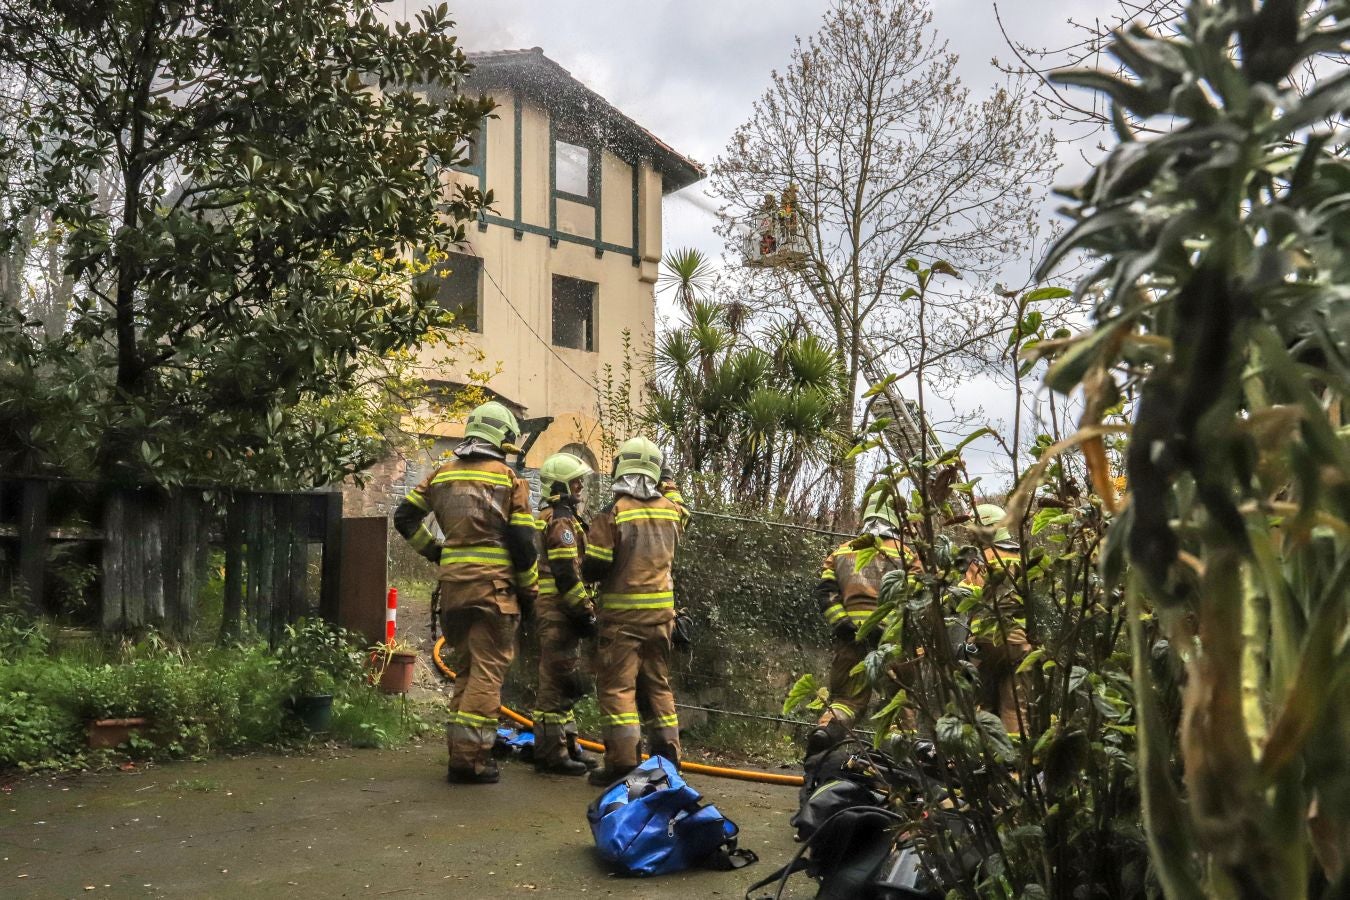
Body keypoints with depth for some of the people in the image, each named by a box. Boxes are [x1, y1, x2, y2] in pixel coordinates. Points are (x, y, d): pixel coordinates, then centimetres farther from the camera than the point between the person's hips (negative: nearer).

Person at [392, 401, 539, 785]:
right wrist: (529, 591, 3)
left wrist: (434, 551, 16)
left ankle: (462, 749, 21)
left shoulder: (442, 474, 11)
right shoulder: (509, 479, -2)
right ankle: (469, 758, -4)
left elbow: (405, 517, 10)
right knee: (487, 672, -1)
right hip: (494, 585, -5)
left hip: (453, 584, 5)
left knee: (465, 668, 17)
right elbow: (522, 542, -5)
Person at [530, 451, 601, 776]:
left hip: (552, 611, 11)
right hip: (558, 611, -11)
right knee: (558, 681, -7)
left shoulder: (546, 518, 20)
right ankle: (551, 753, -3)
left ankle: (567, 745, 25)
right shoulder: (561, 521, -14)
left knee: (563, 682, 16)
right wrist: (585, 612, -16)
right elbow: (567, 575, -21)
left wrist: (582, 610, 25)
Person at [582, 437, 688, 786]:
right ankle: (668, 755, 18)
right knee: (657, 684, 15)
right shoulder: (671, 509, 3)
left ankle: (622, 762, -6)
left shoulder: (613, 513, -11)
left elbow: (595, 568, -12)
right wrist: (667, 483, 32)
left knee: (617, 685, -2)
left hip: (622, 613, -5)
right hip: (661, 612, 5)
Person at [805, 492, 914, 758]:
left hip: (850, 636, 2)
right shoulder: (903, 552, 10)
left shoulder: (841, 552, 18)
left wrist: (839, 622, -4)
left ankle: (826, 729, -17)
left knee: (847, 696, 8)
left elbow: (824, 591, 4)